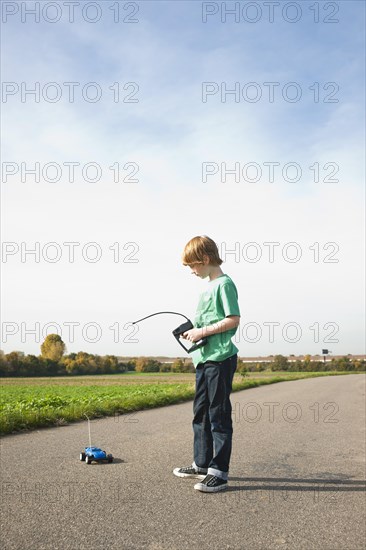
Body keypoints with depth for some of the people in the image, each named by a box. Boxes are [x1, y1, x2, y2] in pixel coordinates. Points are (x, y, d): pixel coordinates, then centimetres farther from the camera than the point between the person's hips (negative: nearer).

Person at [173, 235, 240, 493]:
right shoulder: (210, 287, 17)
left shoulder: (224, 283, -11)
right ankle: (202, 464, 27)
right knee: (201, 412, 16)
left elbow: (233, 320, -18)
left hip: (220, 358, -10)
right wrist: (194, 331, 7)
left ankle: (219, 471, 4)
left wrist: (202, 332, -16)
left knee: (219, 414, -4)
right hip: (204, 358, 10)